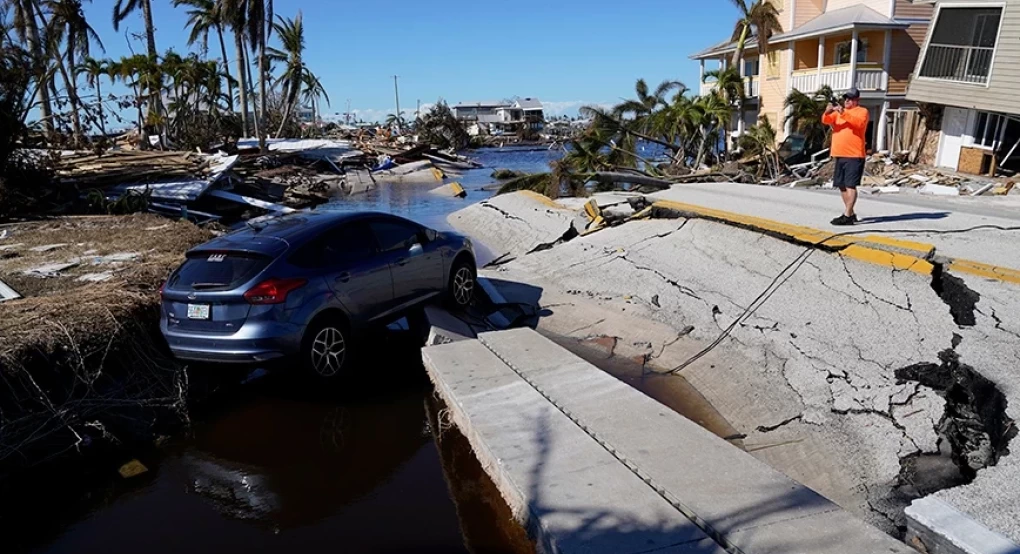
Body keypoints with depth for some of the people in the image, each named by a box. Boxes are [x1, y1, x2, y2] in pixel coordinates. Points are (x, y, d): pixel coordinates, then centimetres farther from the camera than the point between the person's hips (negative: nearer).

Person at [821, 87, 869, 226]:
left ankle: (847, 216, -13)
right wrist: (827, 112, -19)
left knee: (850, 185, -11)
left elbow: (859, 122, -20)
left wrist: (843, 114, -28)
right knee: (842, 185, 10)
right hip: (839, 155, 7)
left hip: (854, 156, -7)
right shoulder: (838, 111, 18)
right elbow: (826, 120, 3)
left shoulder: (862, 111, 1)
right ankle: (851, 213, 21)